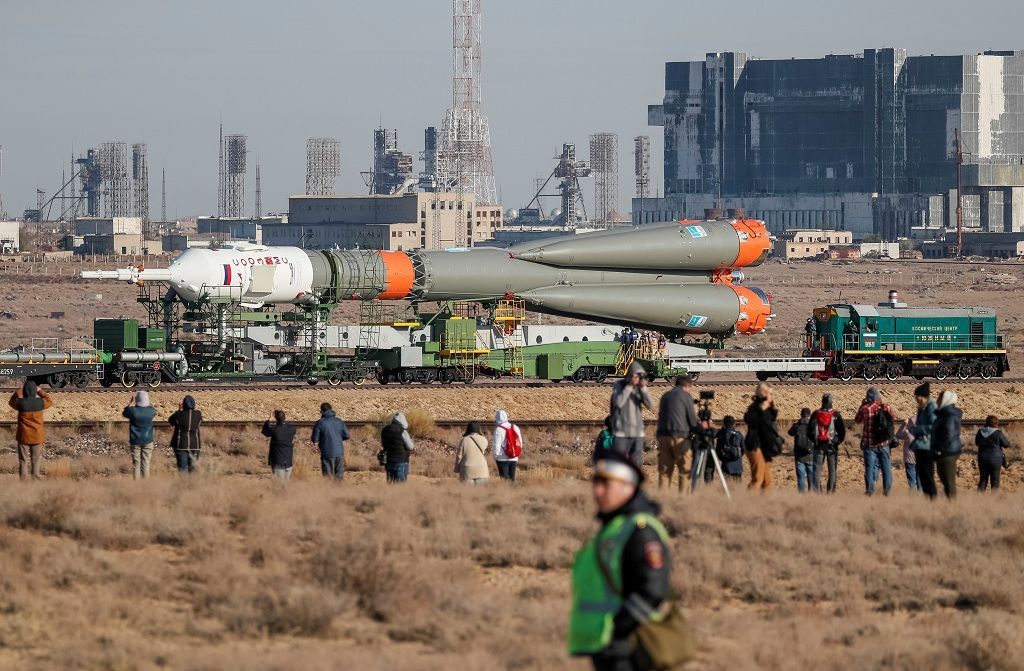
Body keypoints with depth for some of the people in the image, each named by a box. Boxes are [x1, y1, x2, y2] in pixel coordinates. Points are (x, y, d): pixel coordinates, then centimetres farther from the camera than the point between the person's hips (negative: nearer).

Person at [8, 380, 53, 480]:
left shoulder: (20, 403, -12)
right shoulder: (40, 403, -12)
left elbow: (11, 402, 11)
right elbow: (50, 401, 11)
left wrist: (19, 391, 14)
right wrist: (40, 391, 16)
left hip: (23, 436, 0)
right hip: (37, 437, 0)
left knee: (23, 461, 6)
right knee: (36, 461, 8)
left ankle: (23, 480, 3)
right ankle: (36, 479, 6)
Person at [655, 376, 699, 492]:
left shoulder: (665, 396, 17)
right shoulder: (686, 396, -1)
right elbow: (692, 419, -2)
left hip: (663, 436, 6)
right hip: (680, 437, -6)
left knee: (664, 471, 7)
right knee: (685, 471, -1)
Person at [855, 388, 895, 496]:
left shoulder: (865, 409, -11)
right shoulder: (885, 408, -4)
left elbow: (857, 420, 5)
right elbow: (892, 419, 12)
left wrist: (862, 405, 12)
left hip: (869, 444, -2)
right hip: (884, 443, 2)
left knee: (870, 467, 3)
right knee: (886, 467, 11)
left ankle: (870, 490, 0)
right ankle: (887, 489, 11)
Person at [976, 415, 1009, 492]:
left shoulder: (980, 432, -3)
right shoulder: (998, 433, -16)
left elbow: (977, 442, 13)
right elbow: (1006, 444, -5)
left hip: (982, 458, 4)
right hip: (995, 459, -4)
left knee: (983, 479, 14)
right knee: (995, 480, 6)